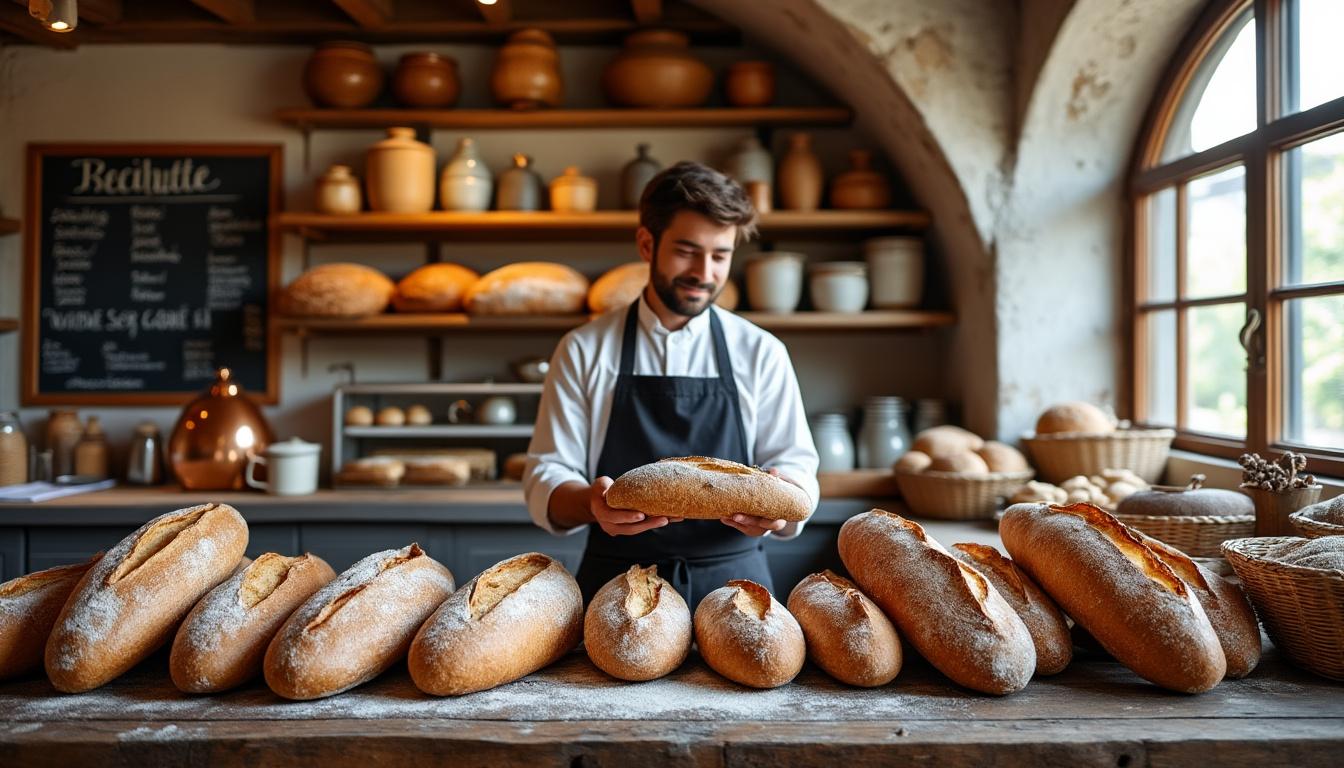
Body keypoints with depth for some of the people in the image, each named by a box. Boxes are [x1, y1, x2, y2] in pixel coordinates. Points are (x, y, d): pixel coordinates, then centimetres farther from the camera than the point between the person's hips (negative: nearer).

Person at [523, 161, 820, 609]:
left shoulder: (761, 353, 6)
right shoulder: (584, 351, 4)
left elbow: (794, 466, 5)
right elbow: (546, 479, 1)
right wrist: (590, 502, -22)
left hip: (733, 585, 1)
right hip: (615, 588, -1)